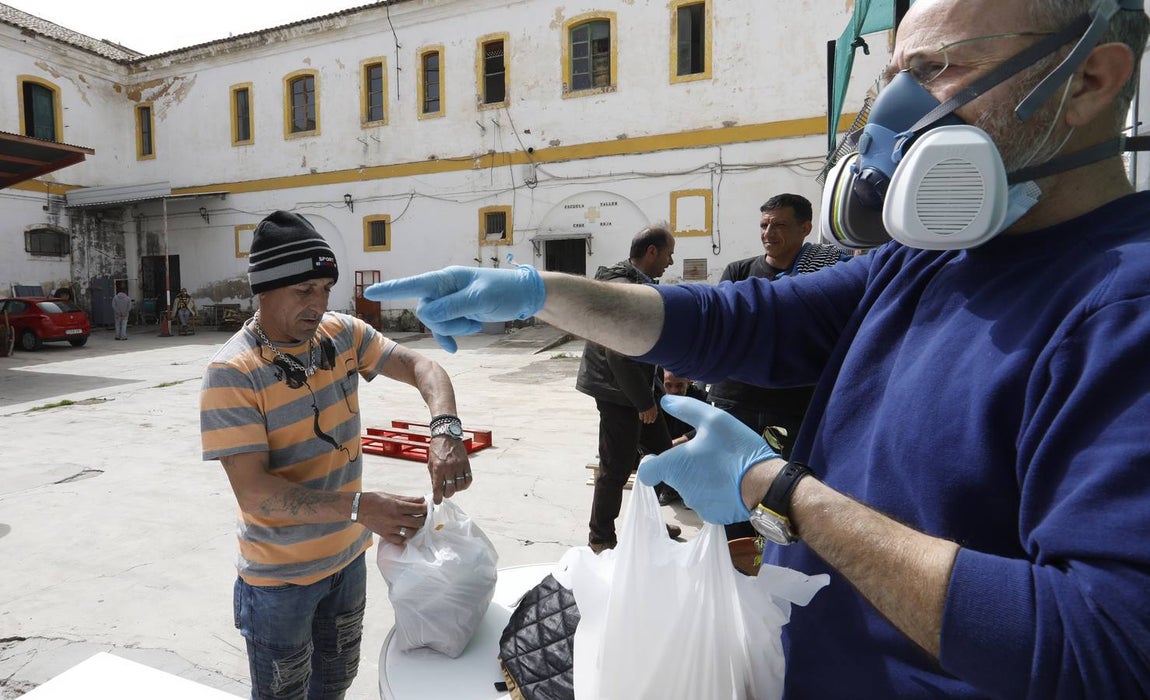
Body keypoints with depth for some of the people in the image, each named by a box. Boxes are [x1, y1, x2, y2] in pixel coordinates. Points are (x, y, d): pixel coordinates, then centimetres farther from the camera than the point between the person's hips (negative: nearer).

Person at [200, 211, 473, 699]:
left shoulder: (343, 334, -7)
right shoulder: (232, 372, -23)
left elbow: (421, 366, -9)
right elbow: (253, 491, -26)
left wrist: (445, 430, -29)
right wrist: (358, 507, -37)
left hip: (348, 554, 5)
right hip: (281, 576, -5)